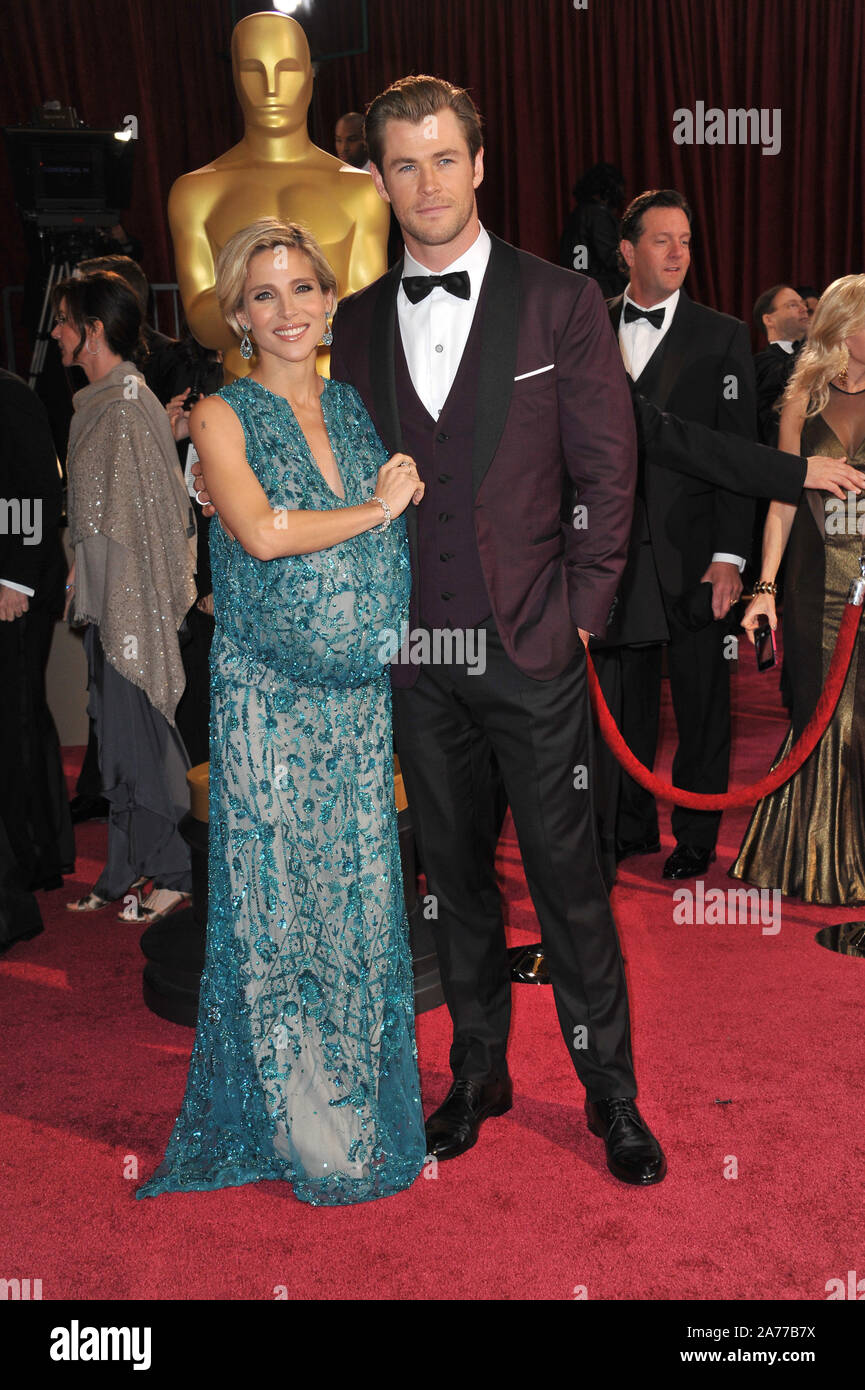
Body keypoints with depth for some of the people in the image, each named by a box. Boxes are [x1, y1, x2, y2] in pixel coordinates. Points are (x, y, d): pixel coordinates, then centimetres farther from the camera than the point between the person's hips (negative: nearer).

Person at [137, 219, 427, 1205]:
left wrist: (411, 487, -4)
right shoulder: (223, 417, -3)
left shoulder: (356, 407, 12)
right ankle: (303, 1130, 21)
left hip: (361, 696, 5)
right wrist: (376, 507, -8)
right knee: (278, 904, 4)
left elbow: (411, 517, 16)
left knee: (361, 895, 10)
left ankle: (365, 1110, 27)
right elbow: (261, 532, -18)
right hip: (269, 700, -4)